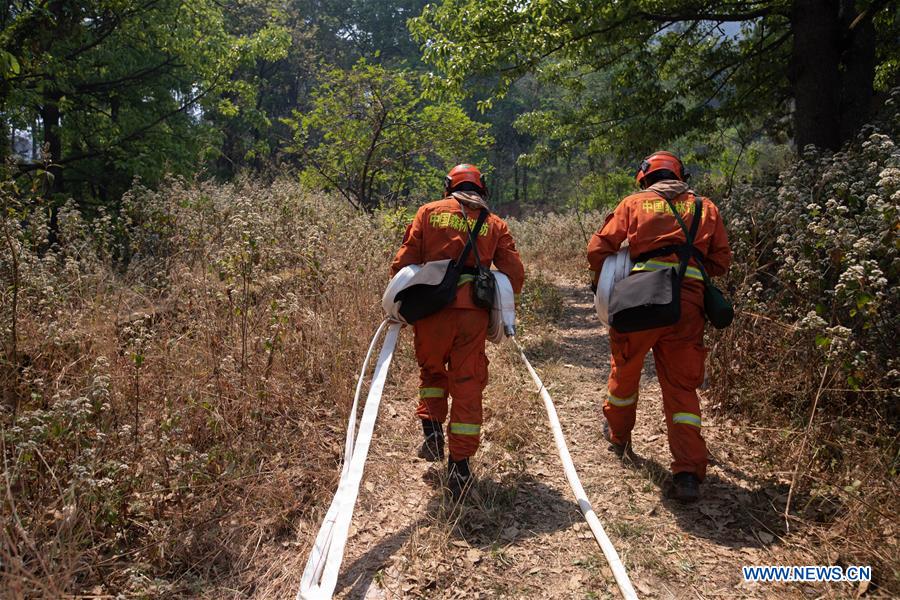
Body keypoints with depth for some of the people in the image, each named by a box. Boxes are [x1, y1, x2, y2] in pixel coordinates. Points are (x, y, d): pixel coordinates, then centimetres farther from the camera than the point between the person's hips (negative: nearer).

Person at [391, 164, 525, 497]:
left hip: (431, 309, 0)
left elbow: (403, 263, 3)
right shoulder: (495, 225, 12)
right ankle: (460, 463, 7)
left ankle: (432, 430, 12)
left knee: (431, 370, 25)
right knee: (467, 385, 7)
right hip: (473, 314, 0)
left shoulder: (429, 212, 9)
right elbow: (515, 275, 6)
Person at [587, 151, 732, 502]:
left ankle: (618, 436, 42)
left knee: (625, 370, 20)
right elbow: (721, 262, 15)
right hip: (689, 304, 2)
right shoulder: (705, 207, 17)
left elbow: (598, 249, 4)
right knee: (682, 387, 8)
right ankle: (688, 473, 0)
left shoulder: (634, 203, 11)